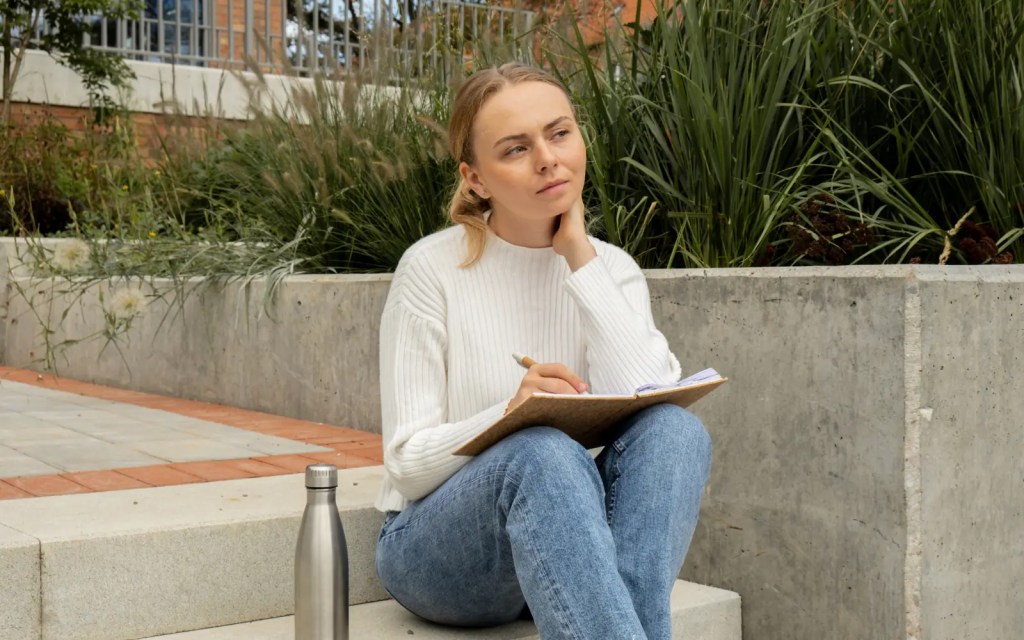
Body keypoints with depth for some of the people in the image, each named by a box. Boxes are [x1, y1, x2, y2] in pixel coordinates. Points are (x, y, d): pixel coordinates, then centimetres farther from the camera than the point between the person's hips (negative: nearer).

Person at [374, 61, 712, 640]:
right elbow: (408, 463, -11)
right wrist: (510, 415, -30)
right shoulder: (433, 268, -9)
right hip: (437, 546, -4)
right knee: (545, 453, -36)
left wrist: (581, 258, -13)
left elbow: (648, 407, -16)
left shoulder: (612, 270, 2)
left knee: (675, 431, -26)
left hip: (565, 539, 4)